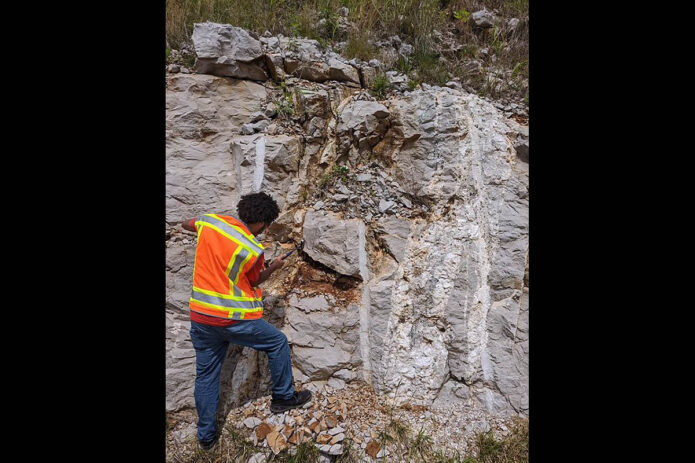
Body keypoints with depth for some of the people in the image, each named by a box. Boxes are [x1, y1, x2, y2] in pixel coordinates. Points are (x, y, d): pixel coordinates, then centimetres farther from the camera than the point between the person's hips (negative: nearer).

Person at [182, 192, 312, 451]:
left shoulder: (209, 221, -4)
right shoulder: (253, 250, -18)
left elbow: (186, 225, 19)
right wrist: (274, 267, 16)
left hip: (199, 316, 6)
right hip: (234, 320, -6)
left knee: (206, 375, 20)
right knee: (278, 343, 17)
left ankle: (206, 435, 34)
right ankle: (283, 397, 30)